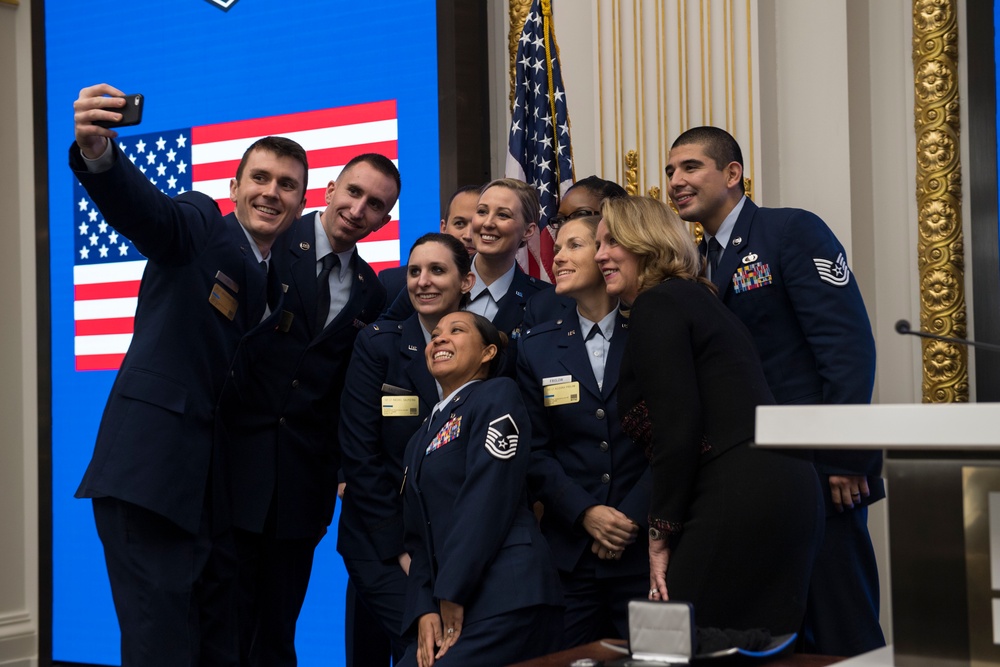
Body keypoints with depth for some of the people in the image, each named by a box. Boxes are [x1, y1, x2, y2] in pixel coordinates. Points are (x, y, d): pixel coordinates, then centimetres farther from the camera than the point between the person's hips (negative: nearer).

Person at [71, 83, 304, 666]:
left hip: (221, 488, 7)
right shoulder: (199, 228, -1)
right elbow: (142, 209, -23)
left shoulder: (284, 284, 18)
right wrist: (99, 154, -44)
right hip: (152, 470, -7)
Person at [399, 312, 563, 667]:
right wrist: (425, 610, 1)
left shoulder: (497, 396, -1)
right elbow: (420, 537, 18)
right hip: (446, 605, 7)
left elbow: (488, 499, -12)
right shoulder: (421, 440, 23)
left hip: (505, 598, -7)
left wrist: (452, 596, -13)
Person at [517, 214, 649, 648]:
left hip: (645, 544, -2)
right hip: (570, 549, 2)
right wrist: (585, 513, -9)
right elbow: (536, 450, 4)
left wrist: (632, 516, -10)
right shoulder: (537, 347, 8)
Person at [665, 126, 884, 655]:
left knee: (842, 634, -3)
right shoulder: (703, 264, 15)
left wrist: (846, 457, -19)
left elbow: (848, 343, -14)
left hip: (816, 474, -7)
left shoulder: (792, 231, -5)